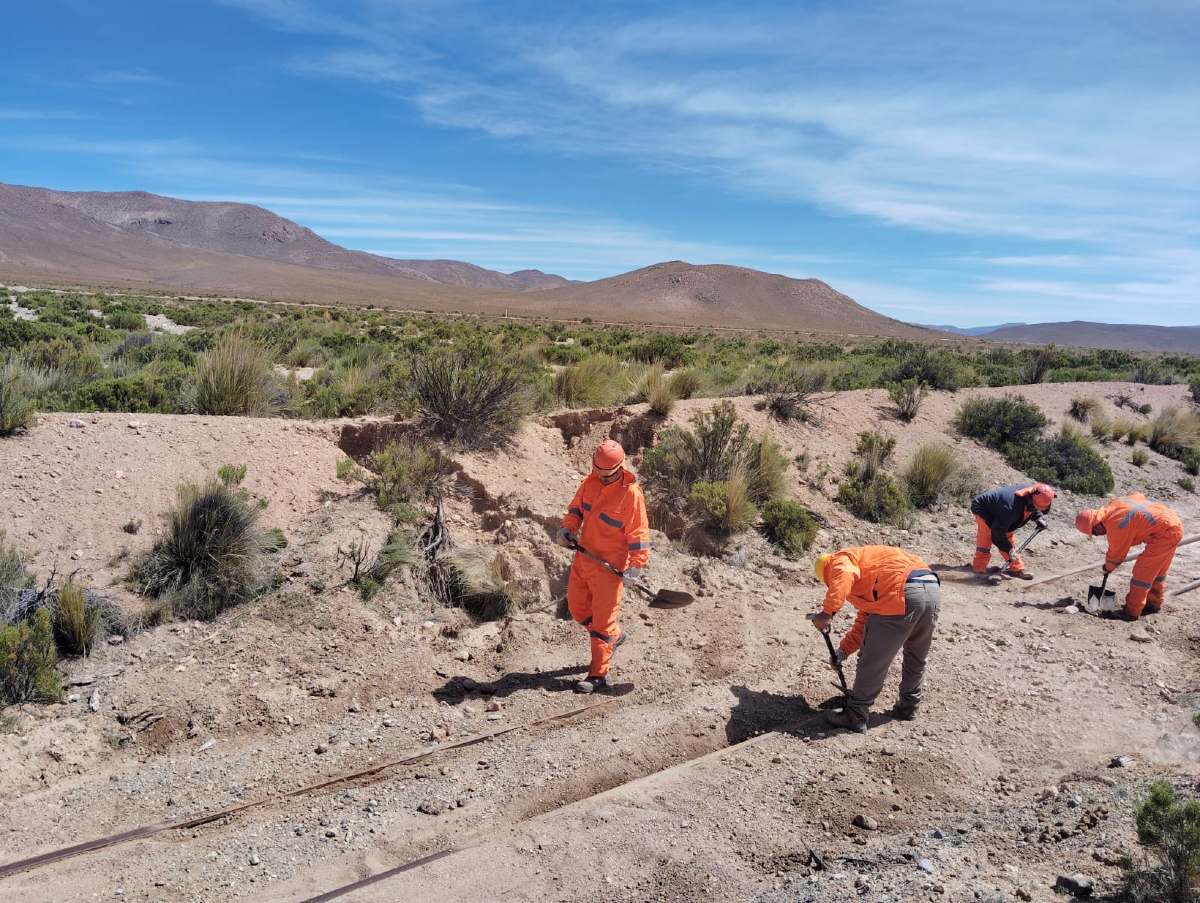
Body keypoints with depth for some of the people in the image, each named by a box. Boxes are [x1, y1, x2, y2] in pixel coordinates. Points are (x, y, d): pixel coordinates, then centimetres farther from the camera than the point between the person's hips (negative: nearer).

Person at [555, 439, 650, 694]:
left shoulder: (631, 494, -18)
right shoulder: (590, 482, 1)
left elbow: (638, 533, -16)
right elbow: (577, 507, 15)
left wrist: (634, 567, -21)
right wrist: (567, 527, -4)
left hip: (609, 565, -7)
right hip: (583, 556, 7)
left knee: (602, 620, 0)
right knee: (576, 606, 19)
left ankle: (598, 675, 11)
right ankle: (615, 635, 41)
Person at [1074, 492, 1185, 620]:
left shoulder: (1114, 526, -23)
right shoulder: (1114, 504, 0)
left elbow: (1116, 553, -8)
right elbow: (1138, 495, 18)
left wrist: (1108, 567, 12)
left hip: (1165, 532, -10)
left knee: (1142, 571, -7)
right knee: (1158, 570, 22)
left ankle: (1131, 612, -3)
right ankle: (1154, 603, 37)